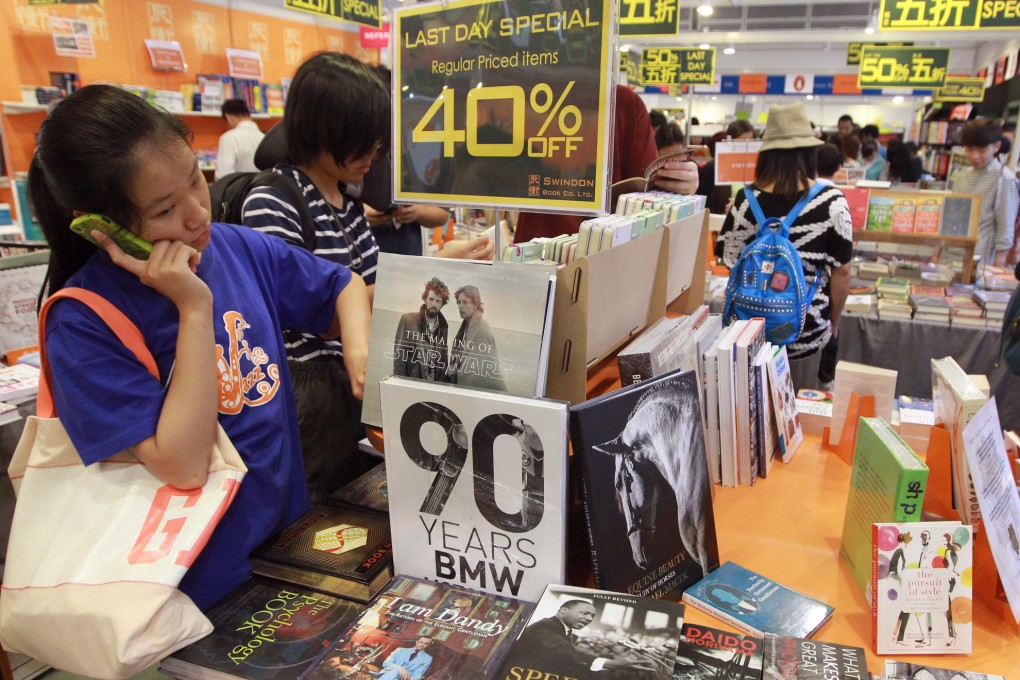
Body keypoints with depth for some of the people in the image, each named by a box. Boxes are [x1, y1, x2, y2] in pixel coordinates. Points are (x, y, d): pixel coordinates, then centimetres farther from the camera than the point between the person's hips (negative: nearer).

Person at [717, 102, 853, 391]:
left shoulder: (747, 201, -11)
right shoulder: (831, 201, -12)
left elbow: (730, 261, -3)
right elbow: (841, 272, -6)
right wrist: (834, 320, 8)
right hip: (807, 326, -1)